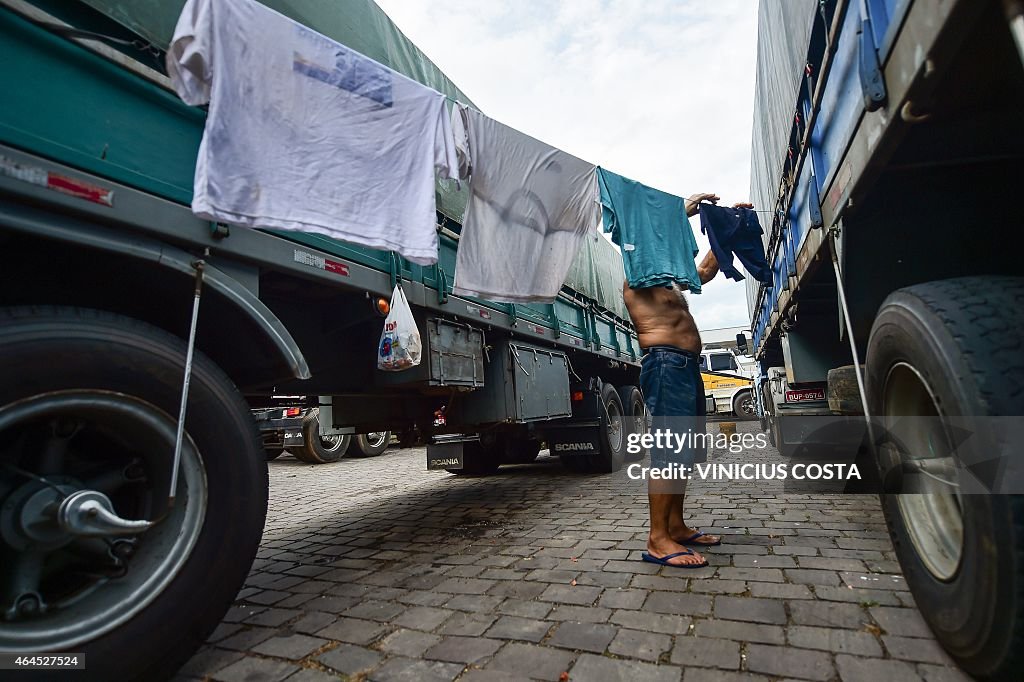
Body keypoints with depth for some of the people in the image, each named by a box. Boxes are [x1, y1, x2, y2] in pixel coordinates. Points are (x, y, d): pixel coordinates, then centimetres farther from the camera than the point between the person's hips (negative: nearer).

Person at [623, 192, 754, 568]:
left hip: (687, 367, 10)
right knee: (670, 451, -16)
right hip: (666, 364, -10)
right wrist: (685, 210, -8)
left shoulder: (670, 285, 29)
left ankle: (676, 526, 16)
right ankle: (658, 539, -14)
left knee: (686, 451, 9)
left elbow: (707, 269, 34)